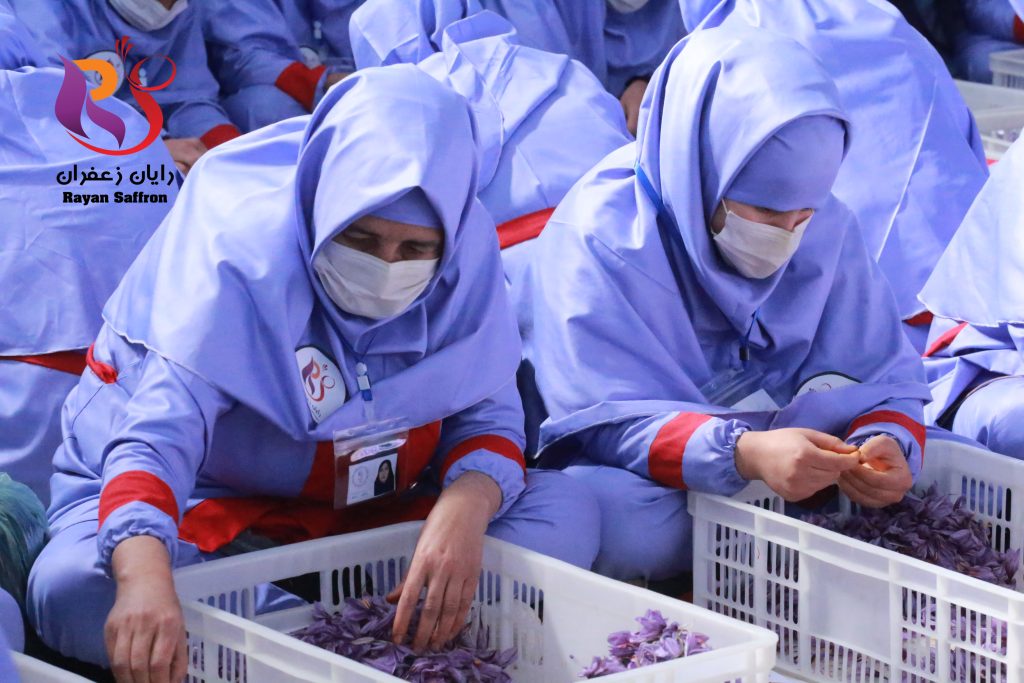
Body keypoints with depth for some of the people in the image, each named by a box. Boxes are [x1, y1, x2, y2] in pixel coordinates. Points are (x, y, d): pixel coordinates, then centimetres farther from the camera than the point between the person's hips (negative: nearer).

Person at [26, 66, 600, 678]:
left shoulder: (470, 249, -14)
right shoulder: (239, 254, -27)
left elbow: (486, 419, -8)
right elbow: (158, 433, -38)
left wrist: (466, 505, -34)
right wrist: (144, 575, -60)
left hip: (370, 513, 4)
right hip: (205, 506, -4)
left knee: (567, 514, -19)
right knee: (70, 590, -36)